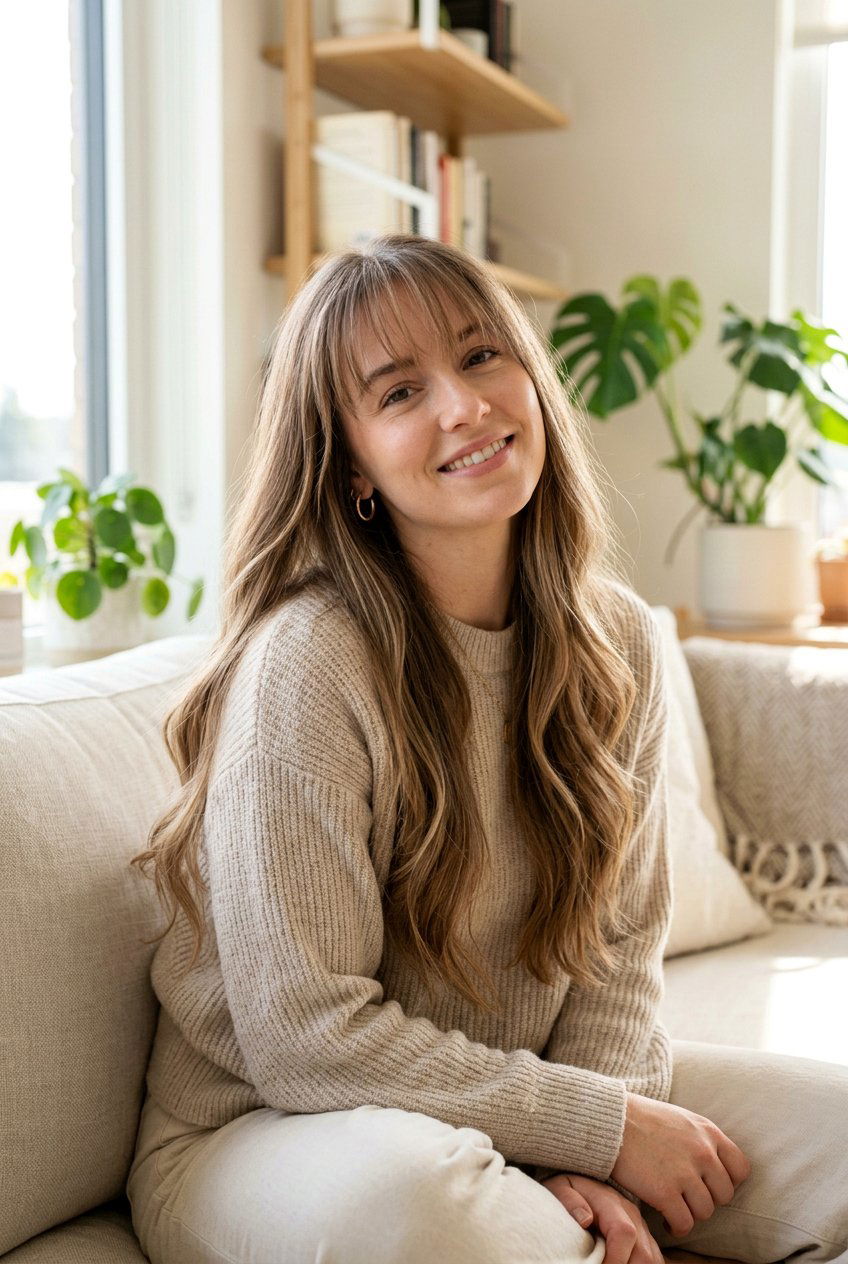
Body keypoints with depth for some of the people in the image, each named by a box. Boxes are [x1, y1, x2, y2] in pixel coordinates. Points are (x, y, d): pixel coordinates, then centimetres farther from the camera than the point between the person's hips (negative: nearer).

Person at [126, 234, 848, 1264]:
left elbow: (619, 943, 1)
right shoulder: (307, 662, -23)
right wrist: (601, 1128, -18)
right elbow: (306, 1039, -22)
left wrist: (584, 1163, -15)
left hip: (519, 1099, 5)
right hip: (263, 1132, -5)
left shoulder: (616, 641, -3)